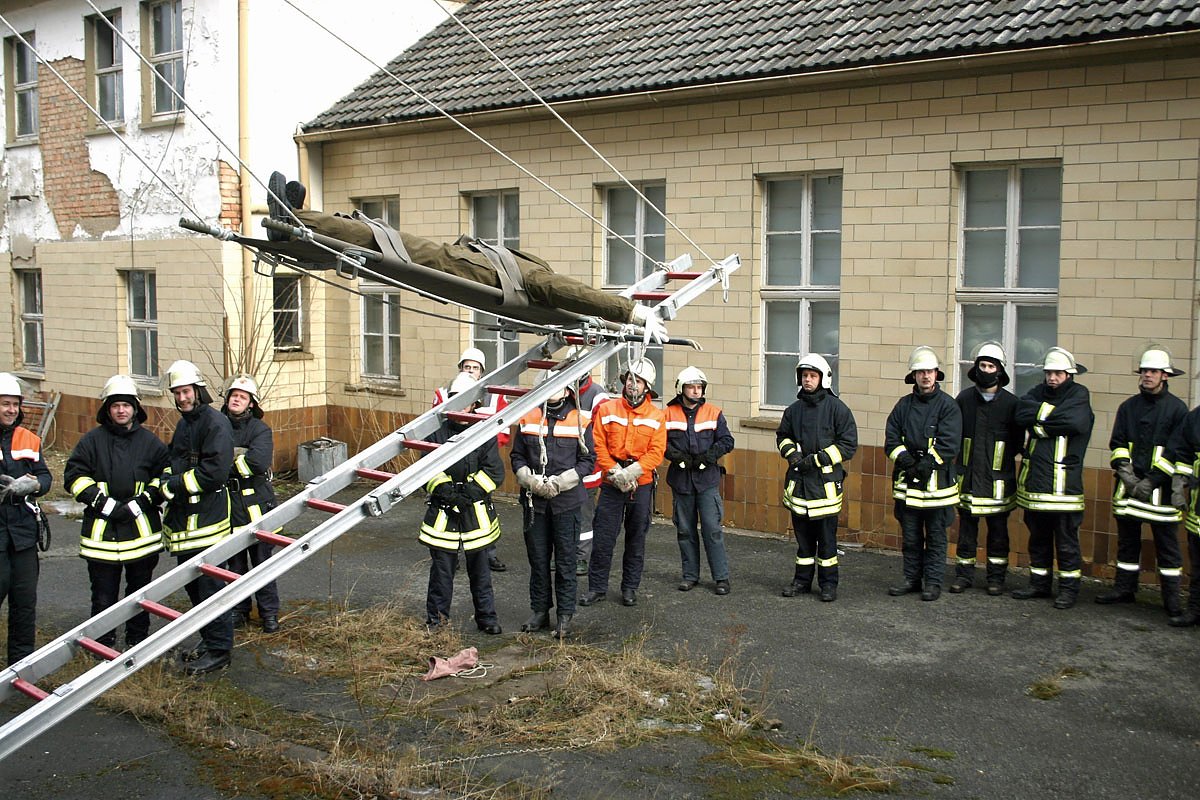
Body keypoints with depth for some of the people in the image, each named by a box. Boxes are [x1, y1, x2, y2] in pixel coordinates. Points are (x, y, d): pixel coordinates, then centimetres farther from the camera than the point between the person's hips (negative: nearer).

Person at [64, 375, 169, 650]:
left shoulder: (150, 441, 6)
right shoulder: (93, 440, 2)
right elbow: (74, 475, -1)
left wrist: (141, 502, -8)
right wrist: (103, 503, -12)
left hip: (142, 528, 1)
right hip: (102, 529, -1)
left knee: (140, 589, 12)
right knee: (103, 592, 4)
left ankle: (138, 639, 26)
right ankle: (102, 644, 17)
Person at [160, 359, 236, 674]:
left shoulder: (215, 422, -12)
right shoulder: (184, 424, 18)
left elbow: (215, 471, -21)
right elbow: (173, 459, 27)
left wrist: (176, 484, -15)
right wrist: (167, 478, 5)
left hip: (206, 520, -10)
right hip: (183, 519, 10)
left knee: (210, 585, -5)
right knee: (194, 585, 17)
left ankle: (218, 651, 3)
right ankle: (208, 640, 29)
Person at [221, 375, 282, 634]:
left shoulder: (260, 429, -5)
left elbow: (260, 462, -21)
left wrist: (227, 457, -14)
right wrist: (238, 455, -12)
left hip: (255, 505, -3)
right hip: (226, 505, 3)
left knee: (262, 562, 4)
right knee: (235, 564, 13)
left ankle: (269, 613, 15)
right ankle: (239, 611, 25)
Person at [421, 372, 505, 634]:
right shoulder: (437, 433, 3)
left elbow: (495, 472, -6)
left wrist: (470, 492, -15)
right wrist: (443, 489, -15)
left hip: (477, 512, 0)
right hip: (443, 512, 0)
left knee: (479, 568, 10)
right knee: (442, 567, 6)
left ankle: (486, 617, 22)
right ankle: (436, 616, 20)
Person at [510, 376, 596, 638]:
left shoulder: (580, 422, 0)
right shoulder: (528, 419, 8)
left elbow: (589, 460, -1)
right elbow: (517, 457, 9)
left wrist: (560, 482, -12)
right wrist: (531, 480, -9)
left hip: (567, 501, -2)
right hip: (534, 500, 3)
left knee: (565, 560, 2)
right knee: (538, 558, 10)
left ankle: (565, 616, 11)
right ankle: (540, 611, 22)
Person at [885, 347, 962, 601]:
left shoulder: (948, 406, -3)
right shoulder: (904, 405, 9)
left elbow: (949, 444, -11)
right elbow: (891, 438, 4)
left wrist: (926, 463, -18)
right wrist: (905, 460, -11)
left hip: (937, 482, -4)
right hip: (907, 482, 4)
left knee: (936, 537, 5)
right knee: (910, 536, 11)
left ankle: (933, 582, 12)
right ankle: (912, 578, 21)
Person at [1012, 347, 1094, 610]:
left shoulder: (1079, 394, -3)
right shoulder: (1038, 392, 11)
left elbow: (1075, 421, -22)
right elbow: (1022, 414, -6)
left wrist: (1040, 418, -12)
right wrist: (1051, 413, -14)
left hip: (1063, 482, -5)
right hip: (1033, 480, 5)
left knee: (1066, 540, 2)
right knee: (1038, 537, 15)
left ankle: (1069, 587, 13)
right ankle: (1039, 583, 25)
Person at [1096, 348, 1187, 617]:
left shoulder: (1177, 408, -4)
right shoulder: (1128, 407, 9)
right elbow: (1117, 443, 10)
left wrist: (1151, 482, -12)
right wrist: (1125, 472, -7)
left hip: (1160, 488, -4)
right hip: (1128, 486, 4)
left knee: (1166, 543, 1)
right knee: (1127, 539, 12)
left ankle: (1171, 597, 9)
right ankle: (1125, 588, 23)